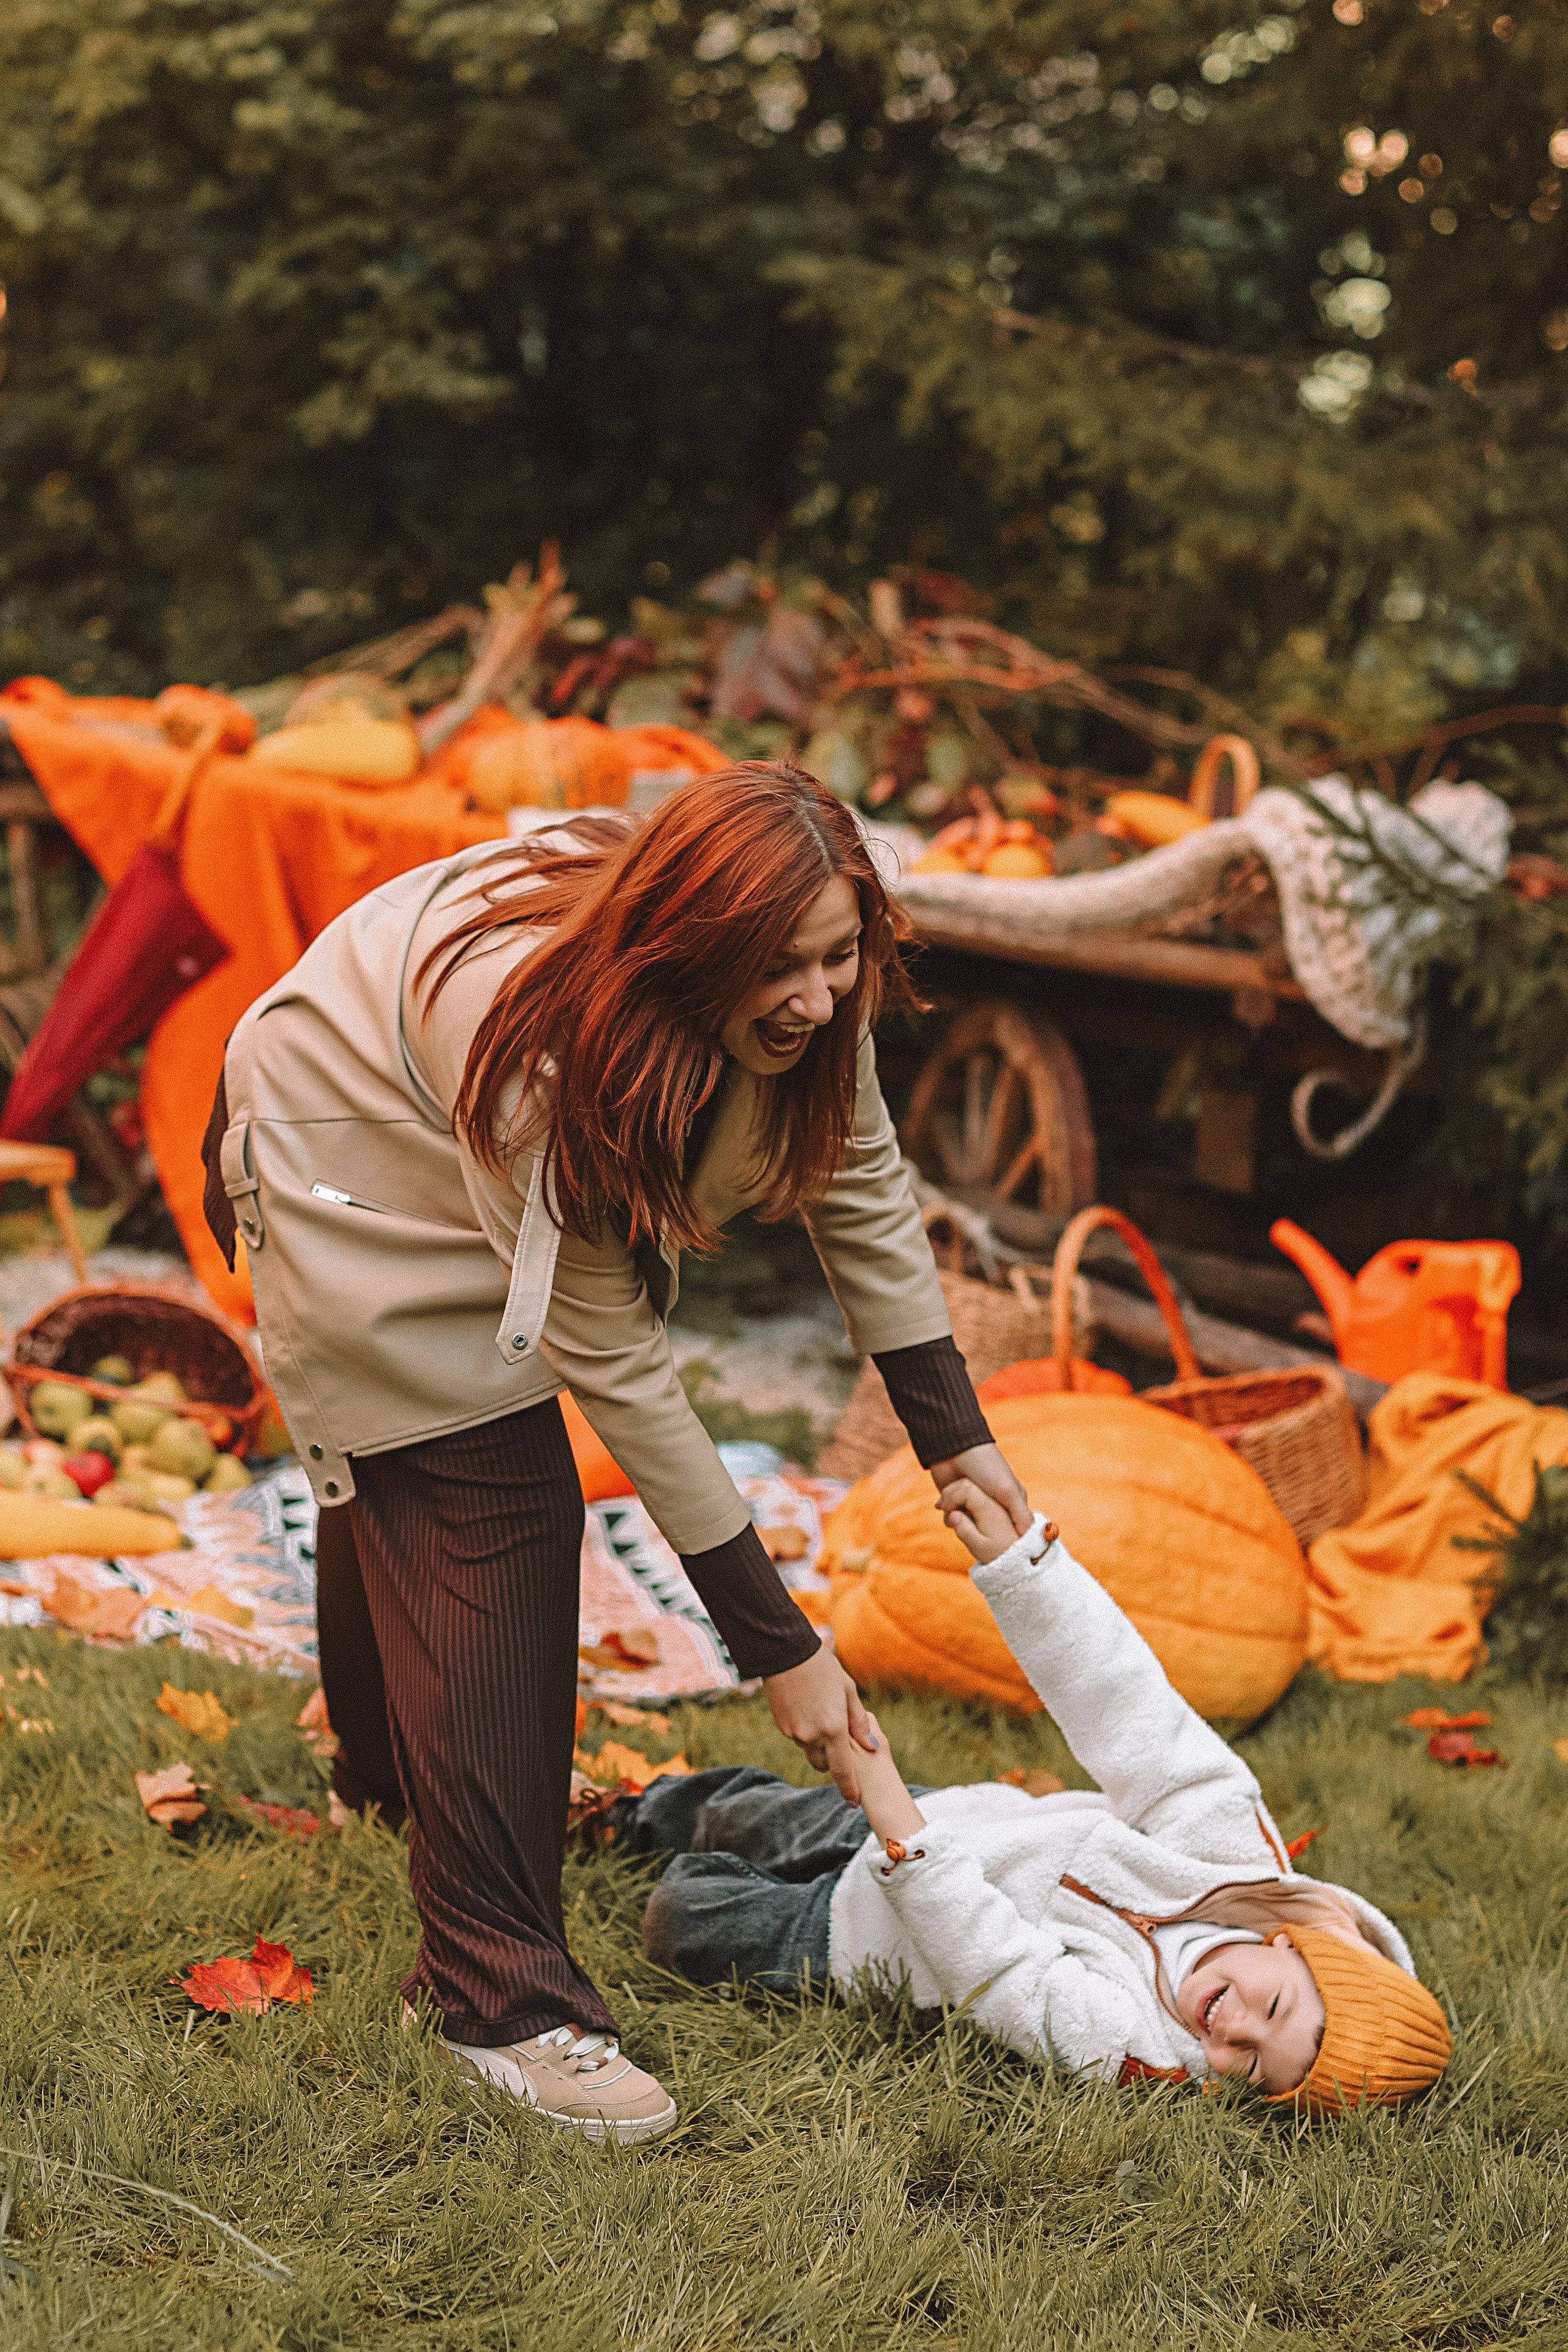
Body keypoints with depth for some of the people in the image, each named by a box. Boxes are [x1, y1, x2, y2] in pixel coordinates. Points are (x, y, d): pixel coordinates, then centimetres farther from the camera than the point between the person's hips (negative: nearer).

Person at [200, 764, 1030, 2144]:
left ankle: (389, 1775, 54)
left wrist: (955, 1434, -10)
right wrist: (778, 1646, -34)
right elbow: (614, 1364, -38)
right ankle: (500, 1993, -9)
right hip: (348, 1176, -7)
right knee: (480, 1528, -17)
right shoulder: (544, 1042, -45)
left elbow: (862, 1183, -8)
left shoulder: (807, 1004, -27)